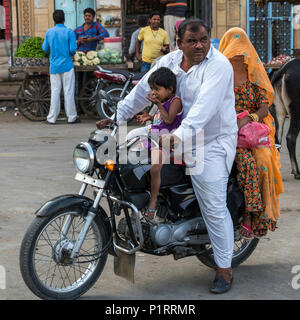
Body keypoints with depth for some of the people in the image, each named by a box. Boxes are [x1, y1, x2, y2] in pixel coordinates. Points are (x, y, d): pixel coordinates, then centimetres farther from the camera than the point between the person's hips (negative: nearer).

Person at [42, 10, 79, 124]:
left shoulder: (49, 32, 2)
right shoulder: (69, 32, -8)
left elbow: (45, 48, 7)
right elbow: (73, 49, -12)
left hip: (54, 66, 3)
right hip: (67, 65, -3)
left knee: (55, 91, 7)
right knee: (68, 92, 2)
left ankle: (52, 118, 7)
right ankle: (71, 117, 7)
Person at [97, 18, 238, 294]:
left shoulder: (218, 66, -17)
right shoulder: (169, 61, 5)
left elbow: (205, 105, -30)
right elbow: (144, 90, 7)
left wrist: (181, 135, -43)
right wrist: (117, 115, -3)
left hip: (212, 144, -7)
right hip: (174, 134, 7)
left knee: (214, 209, -6)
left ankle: (224, 268, 7)